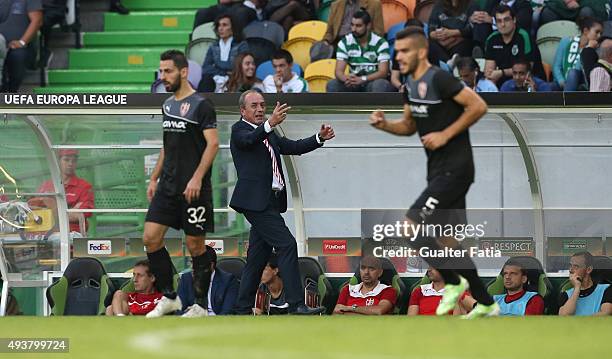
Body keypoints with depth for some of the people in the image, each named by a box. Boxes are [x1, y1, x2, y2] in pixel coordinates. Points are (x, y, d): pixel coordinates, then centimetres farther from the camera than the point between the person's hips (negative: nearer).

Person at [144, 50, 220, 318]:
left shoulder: (200, 105, -9)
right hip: (168, 186, 7)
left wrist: (197, 178, -22)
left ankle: (201, 306, 8)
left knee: (195, 245, -1)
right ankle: (169, 297, 9)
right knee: (150, 238, -1)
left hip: (193, 189, -7)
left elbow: (213, 143, -15)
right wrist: (154, 179, 18)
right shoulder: (168, 105, 15)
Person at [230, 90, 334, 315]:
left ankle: (243, 311, 14)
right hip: (256, 201, -9)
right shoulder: (239, 130, -2)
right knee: (286, 244, -17)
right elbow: (249, 139, -24)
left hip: (268, 202, 9)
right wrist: (270, 124, -42)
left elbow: (294, 147, 21)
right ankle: (296, 305, -21)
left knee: (257, 258, 10)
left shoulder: (269, 135, 24)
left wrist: (320, 138, 6)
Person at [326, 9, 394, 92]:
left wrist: (362, 79, -36)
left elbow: (383, 72, -18)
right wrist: (346, 78, -35)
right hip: (353, 84, 3)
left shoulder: (380, 43, -10)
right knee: (332, 85, -25)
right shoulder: (344, 43, -2)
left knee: (380, 85, -37)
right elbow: (339, 71, -8)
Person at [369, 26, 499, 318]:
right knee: (450, 242, 11)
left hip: (455, 170, -10)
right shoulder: (411, 85, 11)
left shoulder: (439, 80, -17)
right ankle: (486, 304, 20)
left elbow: (478, 106, -18)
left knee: (410, 227, -14)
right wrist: (384, 125, 3)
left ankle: (453, 282, 1)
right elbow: (409, 126, 22)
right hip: (438, 171, 10)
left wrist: (445, 135, -18)